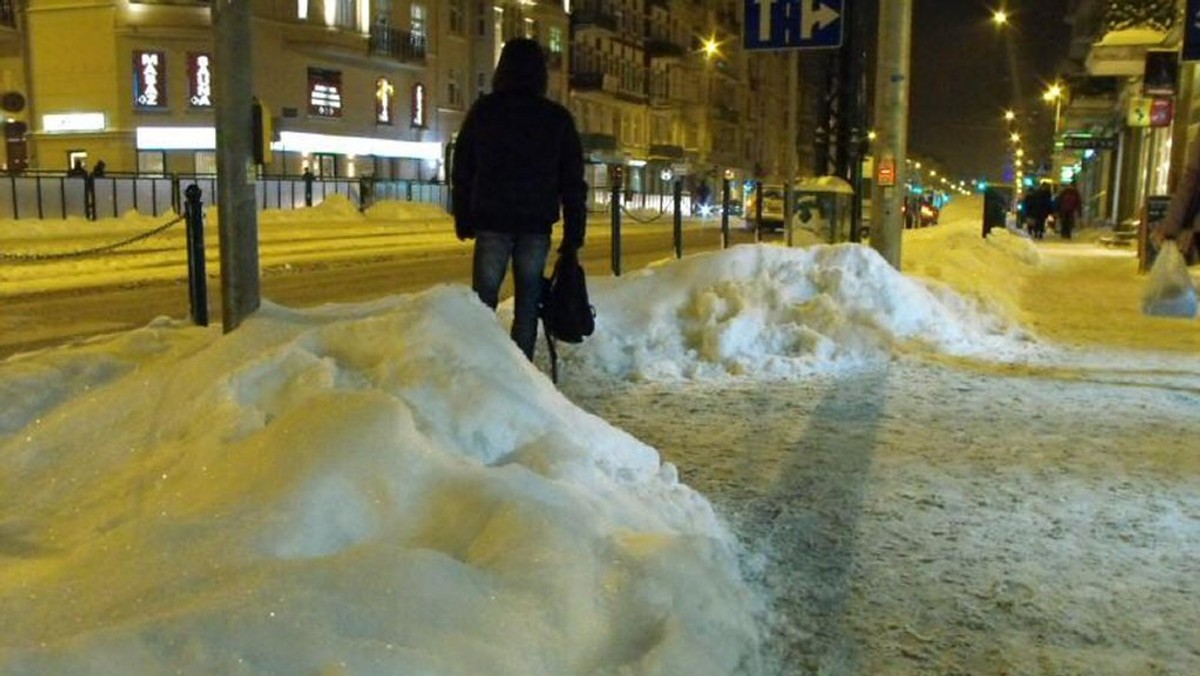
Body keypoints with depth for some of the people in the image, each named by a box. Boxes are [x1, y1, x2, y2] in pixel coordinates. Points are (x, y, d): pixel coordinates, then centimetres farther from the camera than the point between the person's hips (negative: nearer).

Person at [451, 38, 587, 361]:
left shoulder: (482, 111, 4)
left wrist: (463, 220, 12)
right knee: (527, 303, 5)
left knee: (483, 299, 4)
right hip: (537, 225, 1)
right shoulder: (558, 118, 5)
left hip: (491, 221, 0)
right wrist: (573, 236, 7)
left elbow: (462, 172, 6)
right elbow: (573, 182, 4)